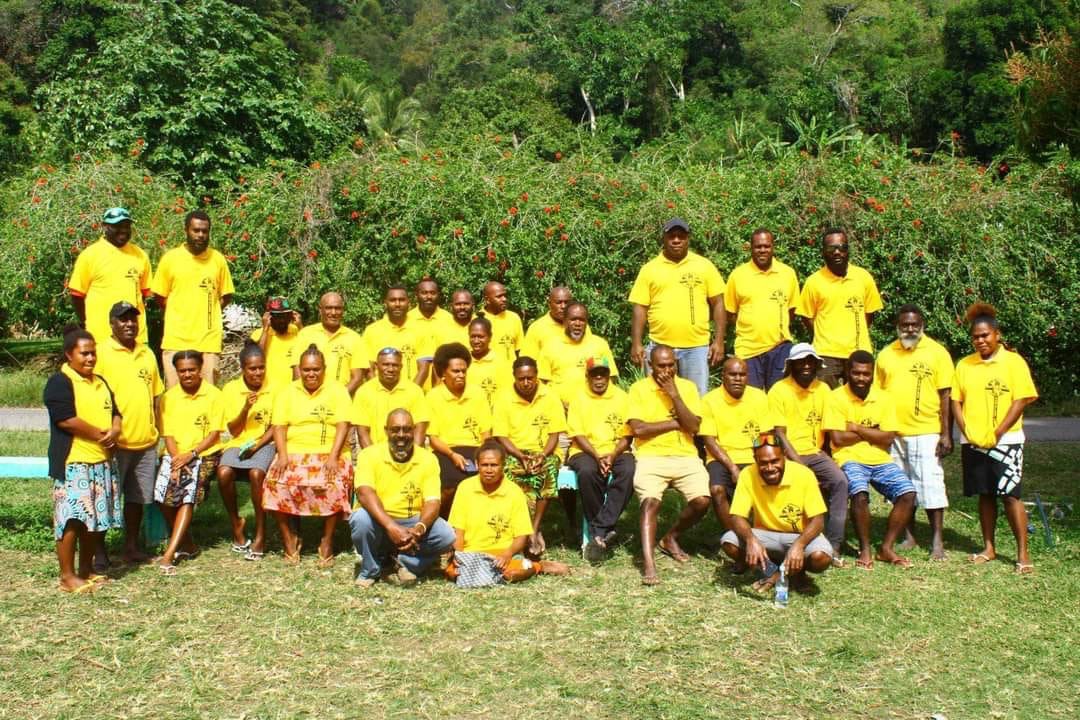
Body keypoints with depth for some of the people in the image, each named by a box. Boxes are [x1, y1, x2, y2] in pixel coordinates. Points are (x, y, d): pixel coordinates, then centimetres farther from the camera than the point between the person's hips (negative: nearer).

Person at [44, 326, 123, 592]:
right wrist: (100, 435, -12)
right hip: (73, 462, -8)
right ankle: (67, 576, 0)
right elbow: (67, 420, -18)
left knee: (97, 518, 11)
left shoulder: (100, 383, 17)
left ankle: (86, 569, 23)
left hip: (103, 461, 8)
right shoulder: (59, 383, -8)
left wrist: (115, 431, -4)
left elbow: (114, 412, 19)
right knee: (72, 519, -8)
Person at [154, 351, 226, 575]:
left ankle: (169, 554, -29)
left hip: (204, 454, -3)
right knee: (162, 491, -20)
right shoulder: (169, 397, 7)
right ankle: (186, 543, 1)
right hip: (176, 454, 3)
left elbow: (214, 434, -4)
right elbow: (168, 434, 4)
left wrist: (191, 454, -15)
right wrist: (176, 459, -12)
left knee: (189, 492, -26)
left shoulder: (213, 395, -1)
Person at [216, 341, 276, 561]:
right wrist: (246, 407, -15)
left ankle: (261, 534, -20)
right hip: (238, 443, 2)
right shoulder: (231, 389, 3)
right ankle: (236, 523, -5)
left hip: (264, 443, -2)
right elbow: (234, 430, 2)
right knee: (224, 472, -30)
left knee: (256, 473, -33)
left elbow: (275, 427, 1)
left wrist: (256, 446, -14)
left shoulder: (274, 389, 0)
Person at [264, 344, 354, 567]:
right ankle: (289, 538, -7)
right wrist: (282, 455, -13)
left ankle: (327, 541, -14)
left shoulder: (337, 390, 6)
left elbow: (343, 426, -4)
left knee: (335, 485, -32)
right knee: (277, 484, -28)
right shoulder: (286, 392, 12)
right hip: (293, 453, 2)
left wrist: (333, 457, -17)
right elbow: (279, 426, 4)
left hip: (329, 453, -2)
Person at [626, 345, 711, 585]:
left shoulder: (687, 387, 11)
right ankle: (648, 564, -31)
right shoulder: (639, 388, 5)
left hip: (685, 456, 2)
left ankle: (670, 538, 8)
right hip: (651, 457, -2)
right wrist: (676, 423, -4)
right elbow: (638, 428, -8)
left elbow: (693, 427, -2)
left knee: (702, 500, -21)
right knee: (650, 501, -28)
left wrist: (674, 394, -8)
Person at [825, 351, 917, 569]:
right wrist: (872, 432, -6)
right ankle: (865, 549, -12)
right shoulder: (837, 397, -3)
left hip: (880, 460, 4)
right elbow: (838, 438, -12)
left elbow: (888, 438, -1)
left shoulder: (883, 398, 7)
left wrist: (856, 428, -8)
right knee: (860, 493, -32)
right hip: (850, 459, -4)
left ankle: (886, 548, -4)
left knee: (908, 493, -17)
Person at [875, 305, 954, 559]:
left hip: (926, 432, -4)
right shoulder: (885, 355, 9)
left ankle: (937, 541, 5)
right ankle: (909, 536, 21)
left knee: (930, 485, -3)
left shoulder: (937, 353, -2)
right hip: (893, 433, 4)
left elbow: (945, 396, -4)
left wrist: (946, 434, -9)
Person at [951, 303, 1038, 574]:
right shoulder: (964, 365, 9)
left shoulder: (1013, 362, -4)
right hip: (973, 443, 4)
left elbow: (1021, 400, -8)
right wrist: (966, 431, -6)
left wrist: (996, 433, -14)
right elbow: (956, 401, 8)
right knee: (985, 495, 11)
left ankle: (1023, 553, -2)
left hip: (1005, 441, -4)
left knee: (1010, 495, -7)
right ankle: (989, 547, 20)